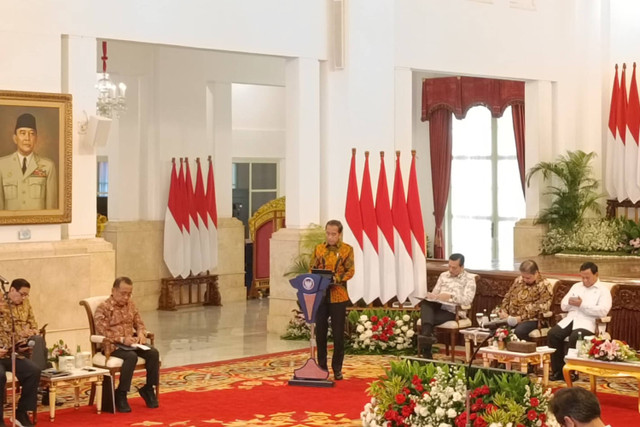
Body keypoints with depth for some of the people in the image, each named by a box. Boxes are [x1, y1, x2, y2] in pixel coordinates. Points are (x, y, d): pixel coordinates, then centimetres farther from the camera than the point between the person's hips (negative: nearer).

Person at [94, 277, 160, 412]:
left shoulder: (130, 305, 13)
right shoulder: (103, 308, -7)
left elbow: (139, 323, 18)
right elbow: (102, 331, -14)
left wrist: (141, 333, -6)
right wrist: (122, 339, -24)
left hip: (131, 342, 6)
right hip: (113, 345, -6)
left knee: (153, 353, -21)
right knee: (131, 356, -36)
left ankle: (148, 388, -4)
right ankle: (121, 394, -24)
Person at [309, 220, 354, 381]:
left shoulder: (347, 249, 2)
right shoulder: (319, 249, 9)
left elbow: (350, 271, -5)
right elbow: (311, 268, 9)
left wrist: (337, 278, -22)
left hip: (338, 296, -2)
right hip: (320, 294, 3)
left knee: (338, 334, 2)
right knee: (320, 332, 5)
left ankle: (337, 369, 12)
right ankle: (322, 366, 16)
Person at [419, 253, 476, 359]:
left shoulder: (469, 278, 3)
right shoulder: (443, 275, 22)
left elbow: (467, 300, -10)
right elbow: (435, 293, 18)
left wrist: (450, 297, -23)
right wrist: (431, 296, -7)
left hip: (453, 311, -5)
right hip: (438, 307, 5)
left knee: (427, 318, -32)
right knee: (425, 302, -33)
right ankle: (427, 333, -50)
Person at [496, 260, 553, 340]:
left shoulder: (543, 285, -5)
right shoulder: (518, 280, 14)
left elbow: (540, 307, -13)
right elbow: (507, 297, 21)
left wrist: (521, 317, -20)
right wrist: (503, 311, 2)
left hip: (530, 319, -5)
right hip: (510, 317, 5)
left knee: (518, 332, -38)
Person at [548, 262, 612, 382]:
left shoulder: (603, 290, 4)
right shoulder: (576, 286, 22)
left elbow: (603, 311, -12)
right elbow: (563, 306, 19)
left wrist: (582, 305, -15)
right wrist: (571, 303, -5)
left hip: (587, 321, -5)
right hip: (571, 318, 6)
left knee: (575, 337, -35)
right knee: (553, 333, -22)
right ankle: (558, 370, -14)